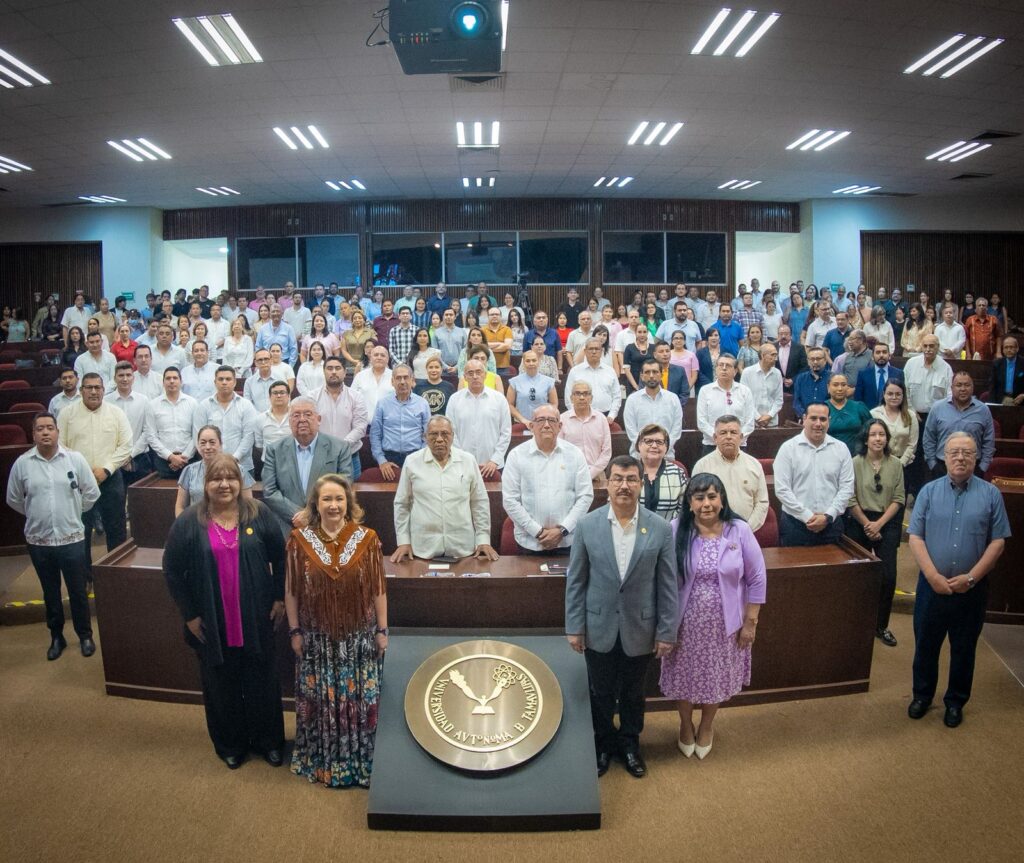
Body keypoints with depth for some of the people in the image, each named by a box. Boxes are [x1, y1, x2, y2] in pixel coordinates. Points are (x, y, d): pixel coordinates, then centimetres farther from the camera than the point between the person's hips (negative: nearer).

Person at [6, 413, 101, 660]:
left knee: (78, 591, 8)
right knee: (50, 592, 15)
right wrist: (36, 514, 9)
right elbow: (13, 499, 10)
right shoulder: (21, 463, -3)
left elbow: (91, 493, 2)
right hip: (38, 540, 1)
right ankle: (56, 637, 30)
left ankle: (85, 636, 24)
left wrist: (72, 512, 7)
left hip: (71, 538, -1)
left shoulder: (75, 459, -6)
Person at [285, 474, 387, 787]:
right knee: (320, 702, 12)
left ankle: (361, 762, 28)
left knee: (360, 702, 9)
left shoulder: (367, 538, -8)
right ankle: (321, 762, 32)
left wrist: (382, 630, -1)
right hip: (317, 638, 0)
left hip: (359, 637, 0)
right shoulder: (299, 540, -6)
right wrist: (294, 631, 1)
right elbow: (291, 590, 1)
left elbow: (378, 588, -3)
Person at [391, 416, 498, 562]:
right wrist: (403, 541, 2)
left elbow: (479, 502, 6)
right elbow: (402, 504, 6)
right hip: (423, 548, -1)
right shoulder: (412, 462, -1)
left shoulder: (468, 460, 1)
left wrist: (483, 539, 2)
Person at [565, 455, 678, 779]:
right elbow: (575, 581, -4)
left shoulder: (660, 529, -10)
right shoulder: (587, 525, -10)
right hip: (599, 628, 0)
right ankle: (603, 744, 43)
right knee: (601, 693, 18)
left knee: (633, 693, 20)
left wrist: (667, 632, -4)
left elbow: (667, 585, -5)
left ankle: (630, 743, 44)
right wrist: (574, 627, -4)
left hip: (640, 630, 0)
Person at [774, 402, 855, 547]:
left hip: (831, 523, 2)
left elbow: (847, 487, 2)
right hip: (795, 523, -2)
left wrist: (828, 516, -8)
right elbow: (782, 489, -8)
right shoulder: (788, 448, -3)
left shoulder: (841, 448, 5)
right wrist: (807, 516, -12)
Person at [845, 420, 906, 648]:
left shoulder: (895, 464, -3)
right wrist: (867, 524, -8)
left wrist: (879, 523, -10)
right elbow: (851, 499, -8)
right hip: (860, 522, -1)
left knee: (888, 576, -1)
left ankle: (881, 626, 15)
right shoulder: (856, 463, -9)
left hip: (888, 523, 1)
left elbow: (899, 498, -2)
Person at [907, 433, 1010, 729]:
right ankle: (922, 695, 31)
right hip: (932, 585, 1)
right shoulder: (929, 491, -1)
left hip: (971, 589, 0)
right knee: (925, 645, 13)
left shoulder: (991, 494, -2)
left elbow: (998, 542, -4)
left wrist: (970, 577, -12)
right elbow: (915, 537, -4)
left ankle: (955, 701, 31)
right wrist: (933, 576, -13)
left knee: (964, 648, 13)